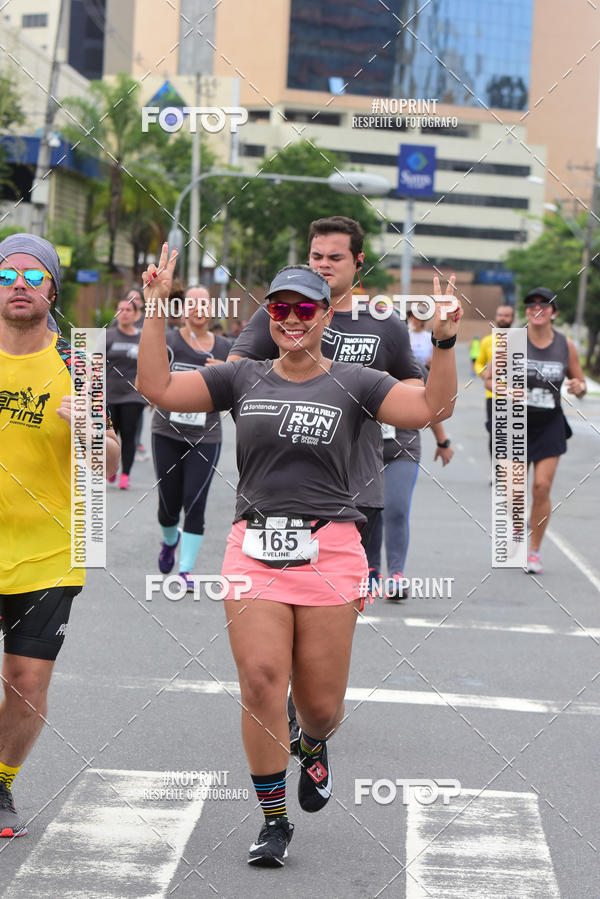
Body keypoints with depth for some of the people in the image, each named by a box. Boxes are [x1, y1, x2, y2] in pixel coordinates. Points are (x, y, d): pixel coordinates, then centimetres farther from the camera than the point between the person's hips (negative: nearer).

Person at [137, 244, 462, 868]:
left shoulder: (353, 384, 6)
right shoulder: (243, 378, 12)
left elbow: (431, 408, -6)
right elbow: (159, 388, 6)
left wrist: (444, 342, -19)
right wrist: (156, 308, -1)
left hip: (329, 552, -1)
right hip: (255, 548, 1)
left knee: (320, 701, 3)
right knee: (261, 681, -11)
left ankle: (314, 745, 41)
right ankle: (274, 821, 2)